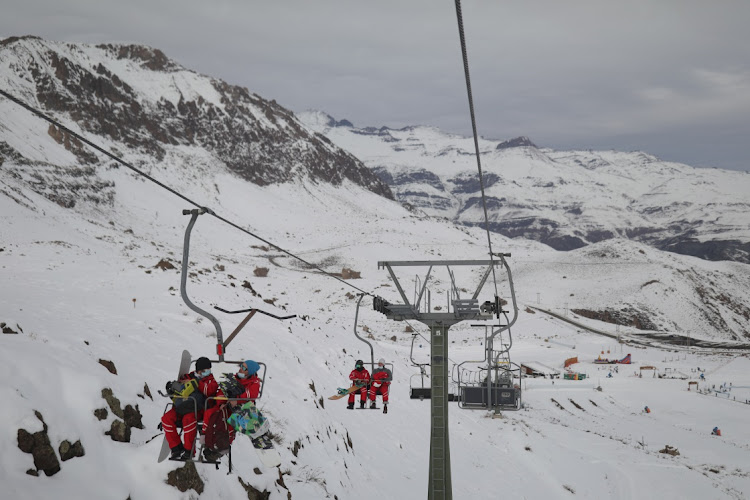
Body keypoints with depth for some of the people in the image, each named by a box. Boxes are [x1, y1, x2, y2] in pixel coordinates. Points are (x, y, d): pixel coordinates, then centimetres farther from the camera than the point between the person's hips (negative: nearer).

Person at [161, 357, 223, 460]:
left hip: (199, 409, -5)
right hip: (182, 407, 5)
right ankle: (176, 448, -16)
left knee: (188, 418, -37)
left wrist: (196, 383, -12)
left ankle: (188, 451, -26)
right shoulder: (189, 377, 24)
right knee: (167, 418, -19)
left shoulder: (211, 380, 13)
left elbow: (210, 390, -10)